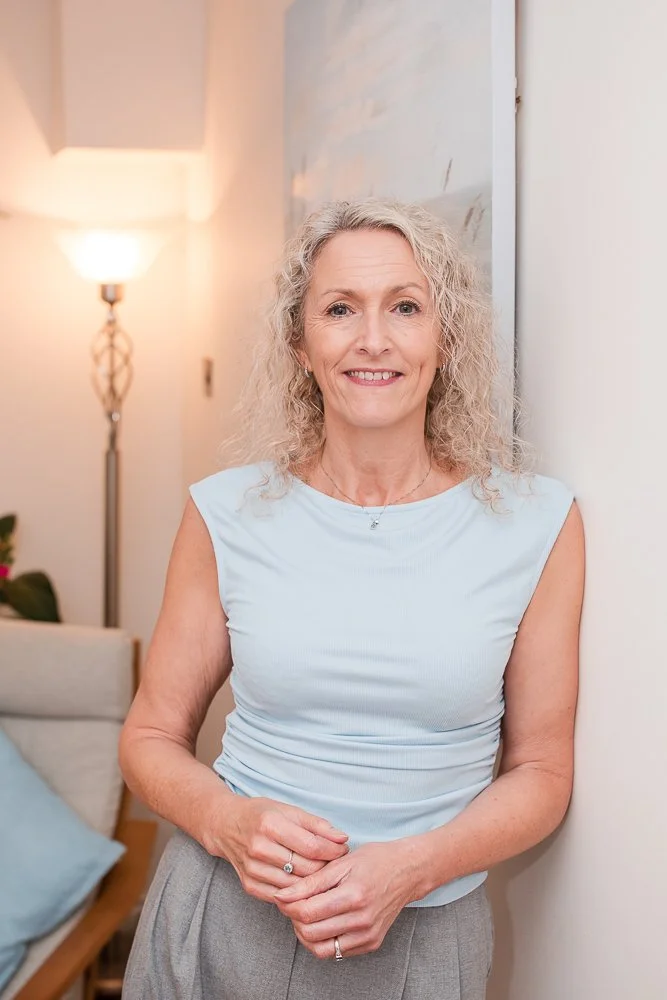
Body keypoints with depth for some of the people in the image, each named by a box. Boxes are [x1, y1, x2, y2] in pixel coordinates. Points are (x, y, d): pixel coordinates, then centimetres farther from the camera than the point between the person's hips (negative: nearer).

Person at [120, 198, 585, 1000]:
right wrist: (227, 822, -17)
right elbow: (152, 736, 3)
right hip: (222, 921, 1)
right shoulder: (228, 513, -6)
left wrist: (411, 867, -17)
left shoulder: (538, 522, -7)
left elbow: (539, 770, -1)